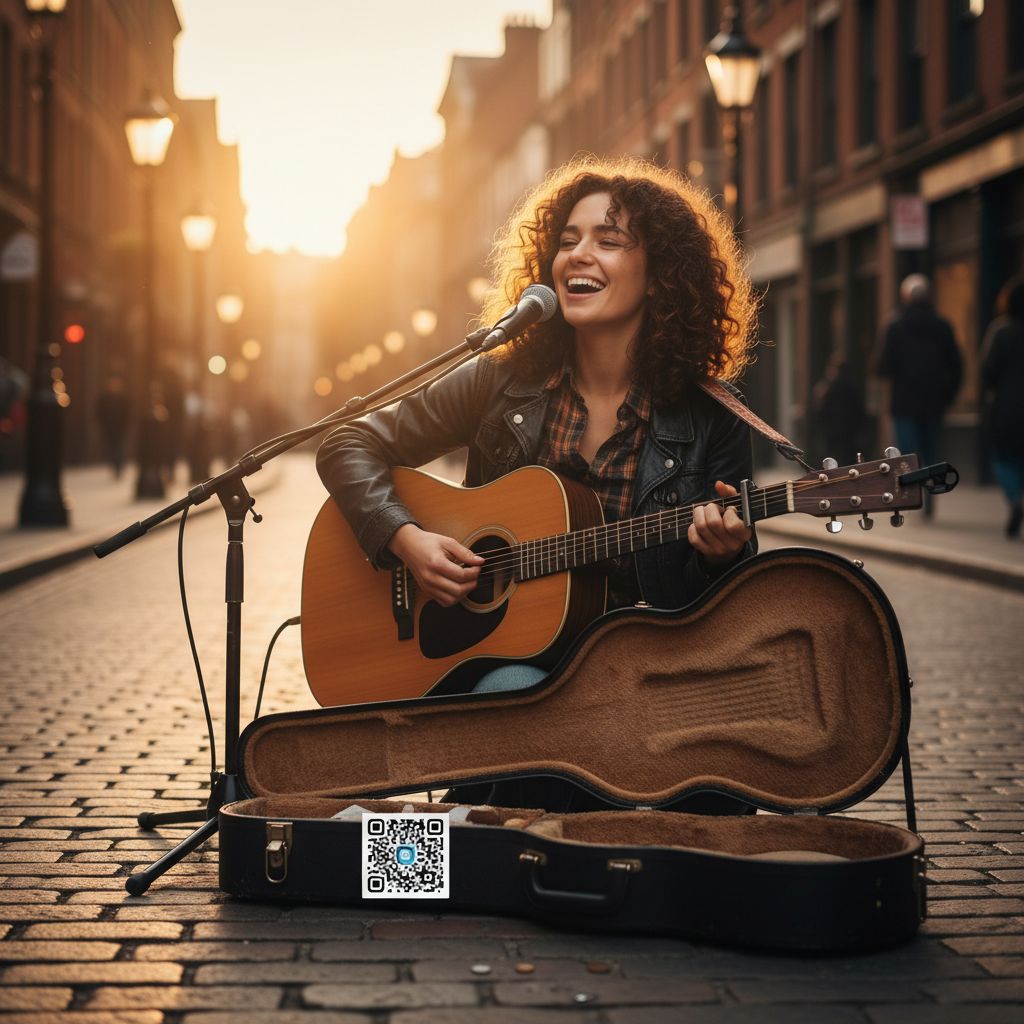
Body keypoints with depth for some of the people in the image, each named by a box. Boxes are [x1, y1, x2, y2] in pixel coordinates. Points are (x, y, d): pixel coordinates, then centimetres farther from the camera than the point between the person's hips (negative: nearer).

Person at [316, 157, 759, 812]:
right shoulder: (502, 383, 3)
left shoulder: (709, 422, 1)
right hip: (498, 654, 1)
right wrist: (404, 538, -10)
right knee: (517, 690, -34)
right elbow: (349, 447, 6)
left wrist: (726, 555, -18)